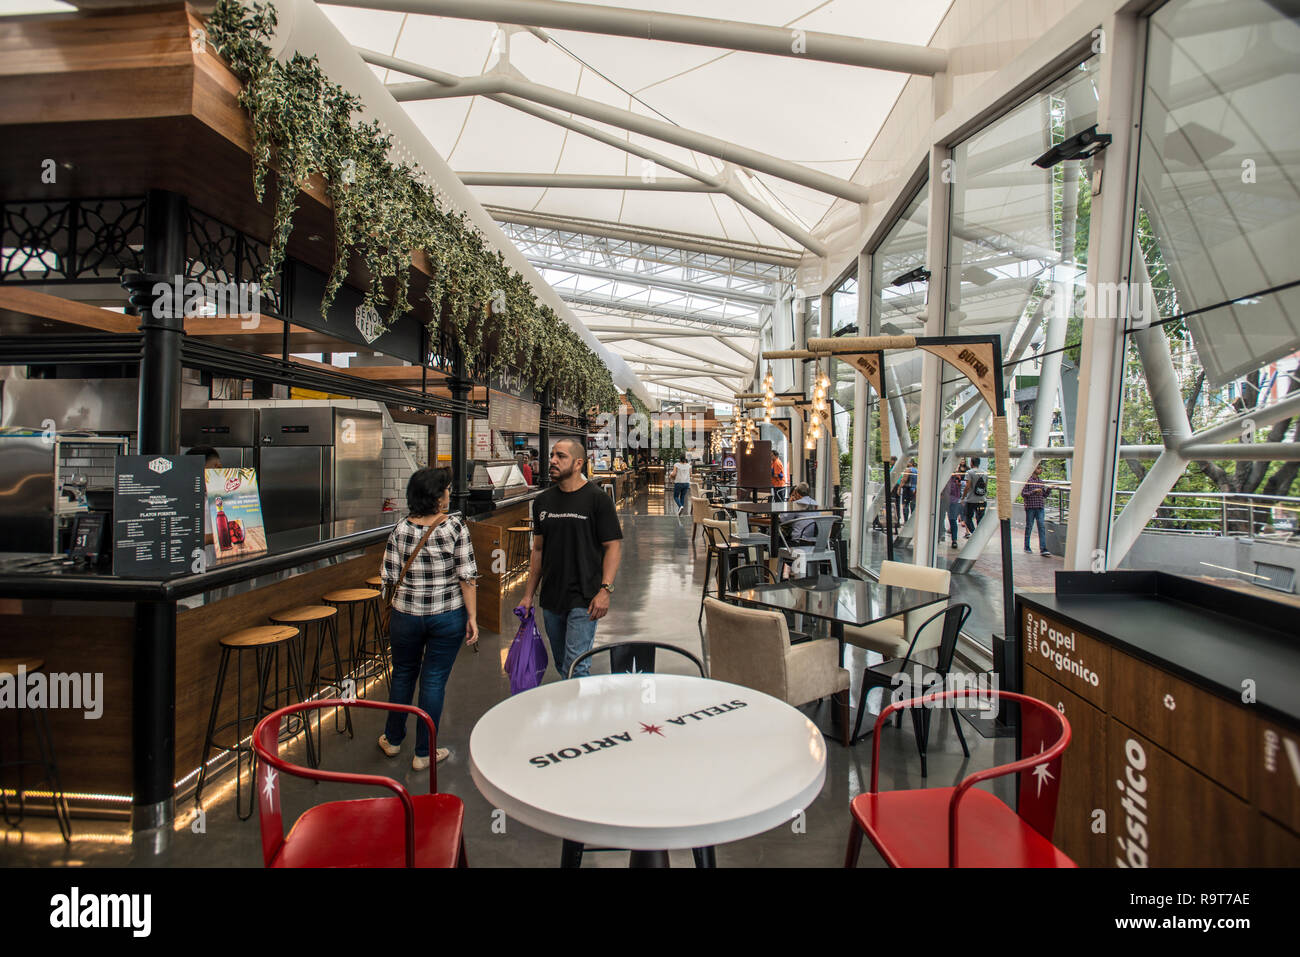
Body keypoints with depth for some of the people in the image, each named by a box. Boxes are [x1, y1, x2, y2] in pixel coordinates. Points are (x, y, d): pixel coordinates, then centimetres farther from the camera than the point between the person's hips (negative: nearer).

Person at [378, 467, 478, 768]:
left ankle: (393, 740, 40)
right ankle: (424, 753, 21)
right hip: (447, 616, -2)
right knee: (434, 681, 9)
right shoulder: (455, 526, -13)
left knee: (403, 675, 21)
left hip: (406, 615, 3)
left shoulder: (401, 529, -6)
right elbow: (466, 577, -13)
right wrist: (472, 617, -7)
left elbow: (390, 577, -3)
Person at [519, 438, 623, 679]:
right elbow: (538, 550, 14)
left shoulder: (597, 499, -7)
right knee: (561, 665, 16)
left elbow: (613, 546, -7)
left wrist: (605, 590, -17)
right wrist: (528, 595, 12)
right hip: (551, 598, 6)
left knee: (575, 668, -9)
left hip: (583, 599, -6)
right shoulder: (543, 501, 9)